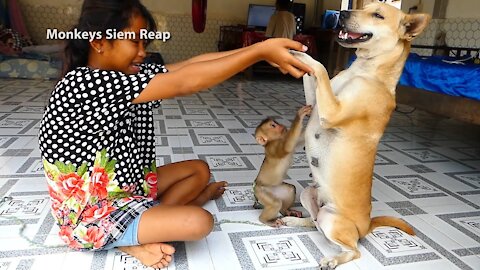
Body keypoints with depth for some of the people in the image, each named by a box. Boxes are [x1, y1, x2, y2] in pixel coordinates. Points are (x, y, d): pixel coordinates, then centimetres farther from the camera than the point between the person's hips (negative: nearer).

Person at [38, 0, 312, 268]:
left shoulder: (124, 73, -3)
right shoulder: (82, 84, -29)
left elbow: (189, 64, -10)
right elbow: (184, 83, -34)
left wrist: (258, 50, -16)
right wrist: (262, 50, -32)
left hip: (125, 185, 9)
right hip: (90, 216, -8)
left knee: (199, 169, 11)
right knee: (199, 222, -20)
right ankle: (131, 240, 1)